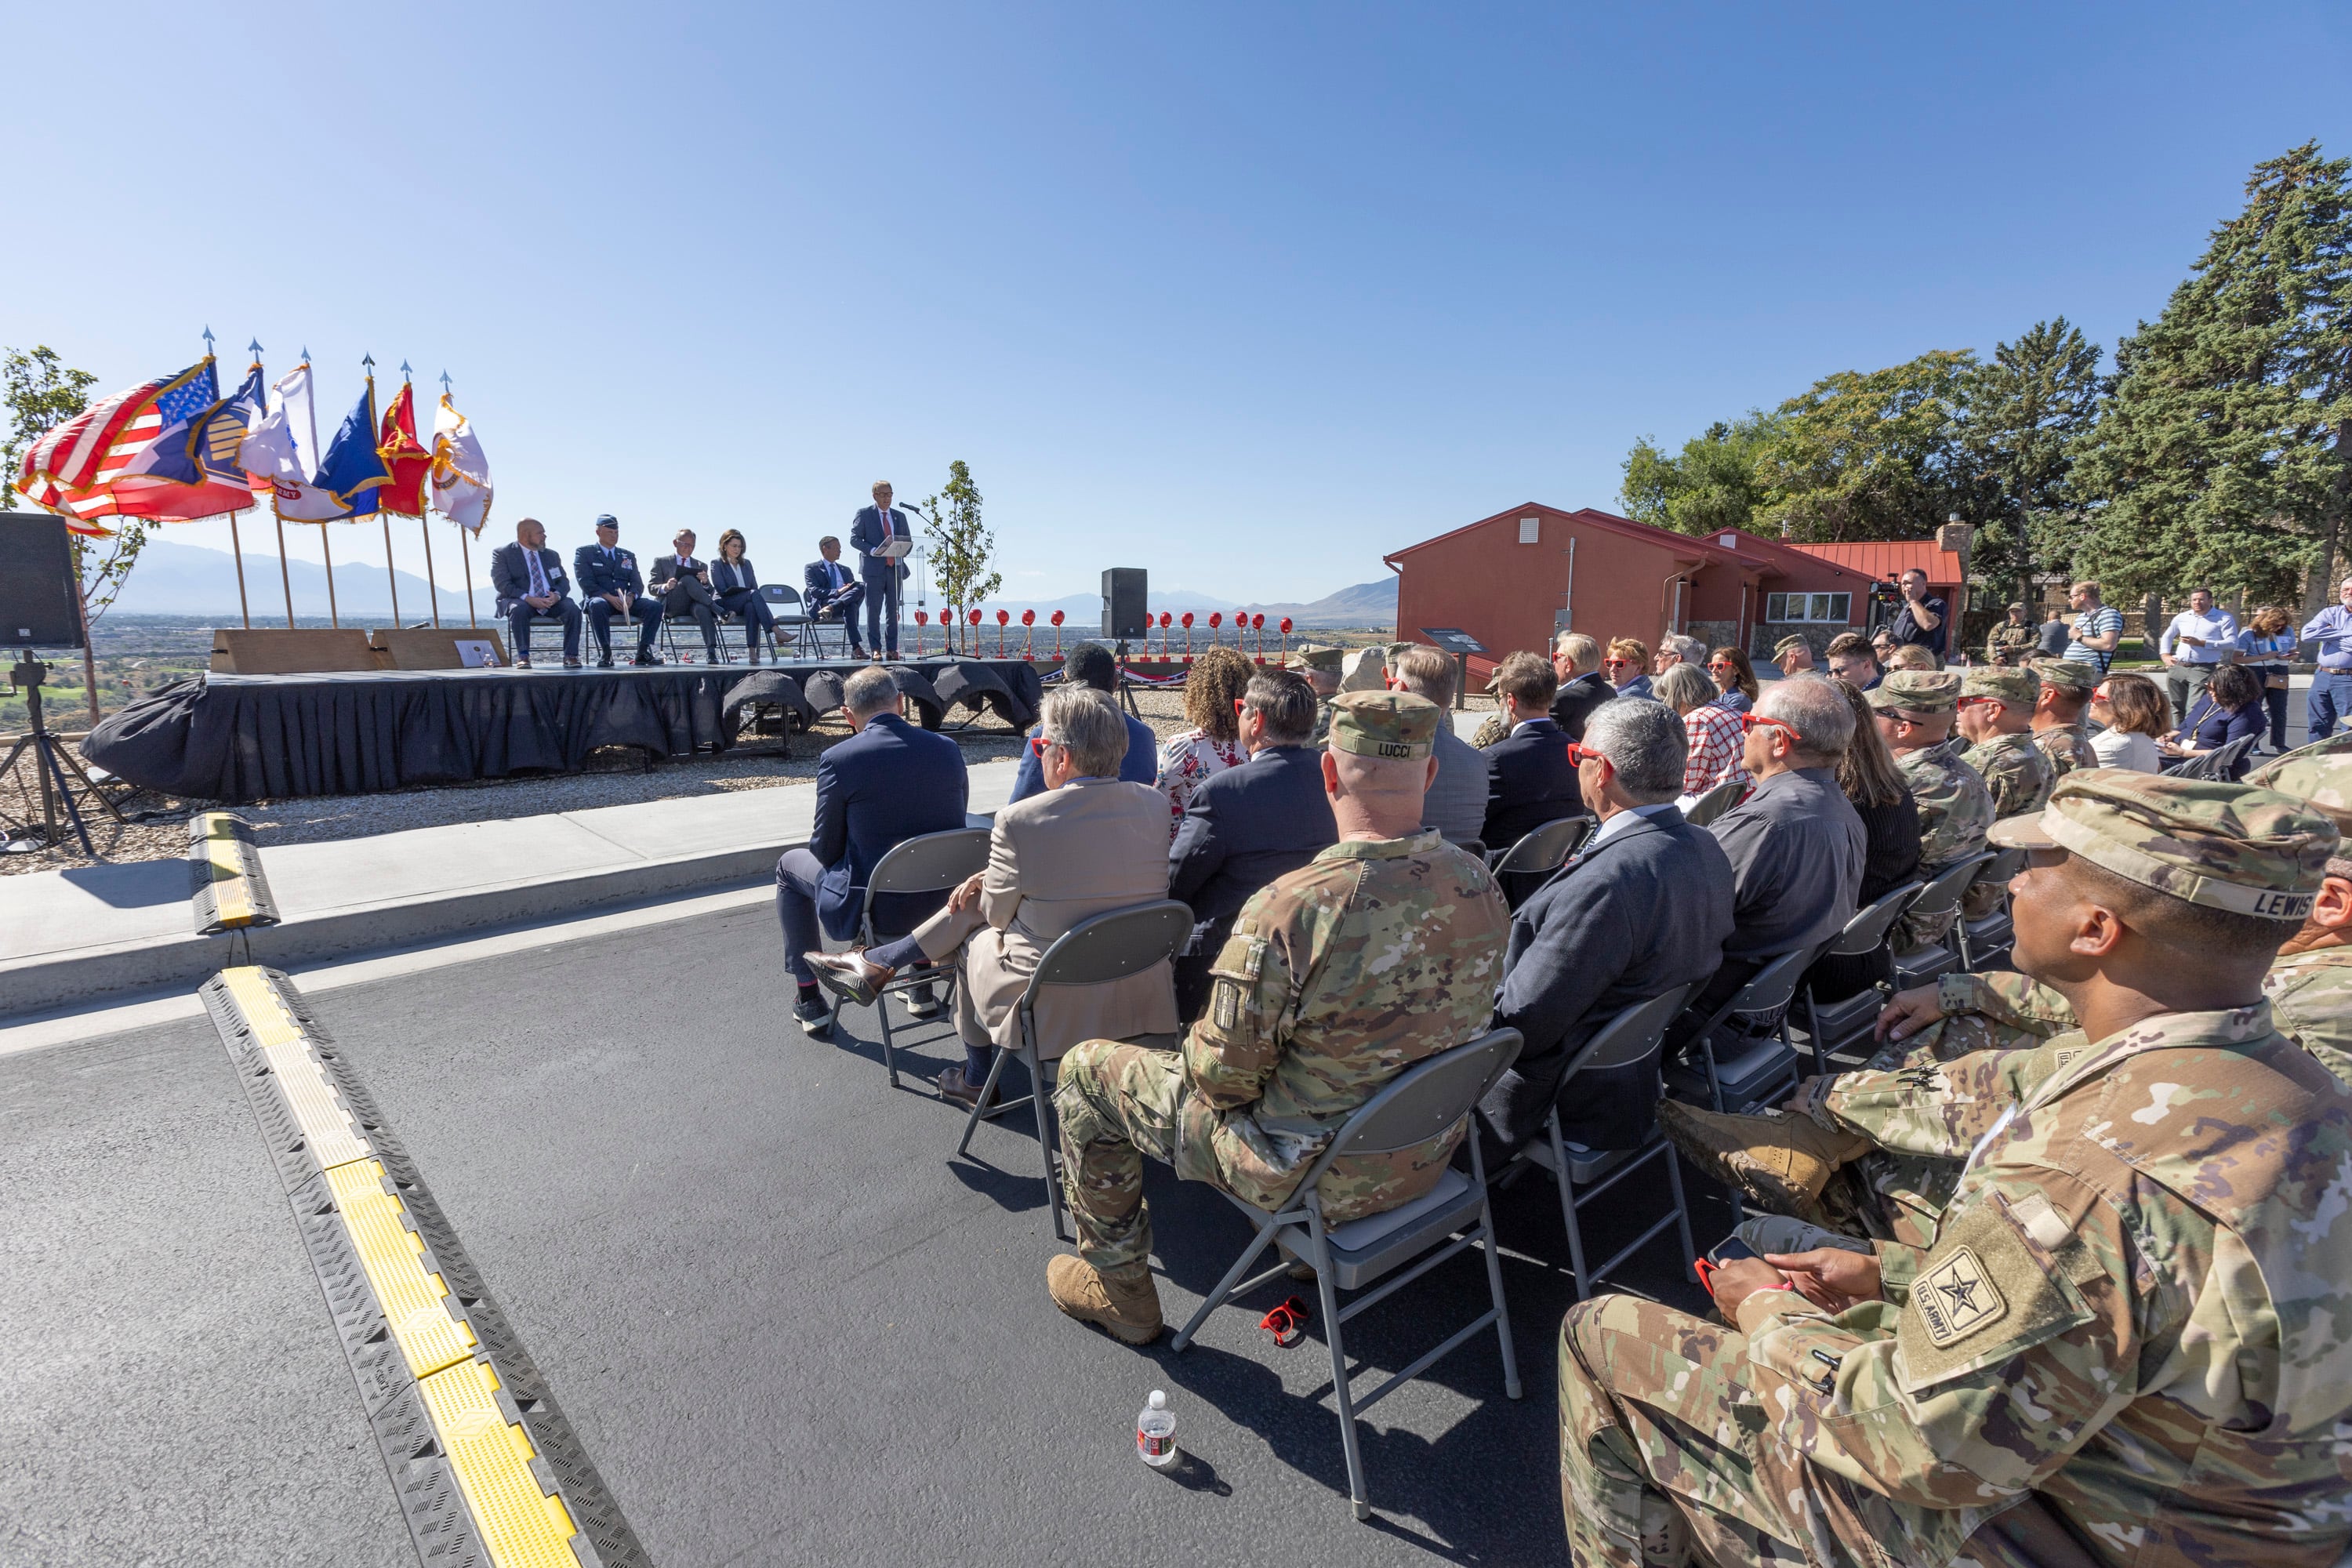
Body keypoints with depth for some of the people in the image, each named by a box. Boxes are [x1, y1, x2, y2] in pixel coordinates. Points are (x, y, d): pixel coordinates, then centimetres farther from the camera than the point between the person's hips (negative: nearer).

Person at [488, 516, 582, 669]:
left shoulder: (551, 555, 19)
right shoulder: (502, 553, 4)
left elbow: (564, 582, 11)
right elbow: (502, 584, -8)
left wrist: (557, 595, -14)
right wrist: (528, 598, -23)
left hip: (550, 601, 3)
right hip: (520, 600, -3)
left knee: (573, 609, -26)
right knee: (518, 609, -38)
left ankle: (570, 656, -24)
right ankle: (523, 655, -28)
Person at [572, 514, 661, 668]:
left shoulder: (628, 556, 23)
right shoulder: (584, 553, 11)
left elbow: (637, 584, 12)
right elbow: (586, 583, -4)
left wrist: (631, 597, -13)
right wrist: (609, 597, -20)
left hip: (626, 602, 4)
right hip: (600, 599, -4)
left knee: (655, 607, -24)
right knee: (598, 605, -41)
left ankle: (643, 652, -21)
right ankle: (605, 653, -33)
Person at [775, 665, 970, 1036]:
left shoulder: (838, 759, -15)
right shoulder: (949, 749, -3)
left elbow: (826, 850, -6)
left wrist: (821, 844, 19)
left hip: (873, 907, -4)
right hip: (943, 902, 4)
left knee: (790, 866, 25)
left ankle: (808, 998, 31)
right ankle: (922, 983, 44)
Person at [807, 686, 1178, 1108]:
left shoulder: (1019, 820, -21)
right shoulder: (1155, 804, -5)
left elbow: (998, 914, -6)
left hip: (1055, 1010, -5)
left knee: (975, 939, 27)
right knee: (977, 897, 17)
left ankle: (976, 1082, 45)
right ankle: (876, 964, 34)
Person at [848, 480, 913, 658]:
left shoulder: (900, 516, 16)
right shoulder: (864, 514, 4)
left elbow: (909, 541, 19)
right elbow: (854, 539, -1)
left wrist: (901, 551, -3)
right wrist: (873, 550, -17)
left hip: (895, 568, 4)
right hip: (874, 568, -4)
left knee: (893, 611, 5)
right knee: (873, 611, -4)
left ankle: (892, 649, 8)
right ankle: (875, 649, -1)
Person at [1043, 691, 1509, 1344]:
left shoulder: (1292, 908, -34)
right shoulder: (1481, 884, -12)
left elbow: (1224, 1074, -23)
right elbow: (1453, 1017, 5)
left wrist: (1199, 1058, 0)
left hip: (1312, 1175, -6)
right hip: (1429, 1157, 7)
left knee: (1086, 1069, 11)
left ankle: (1121, 1291, 28)